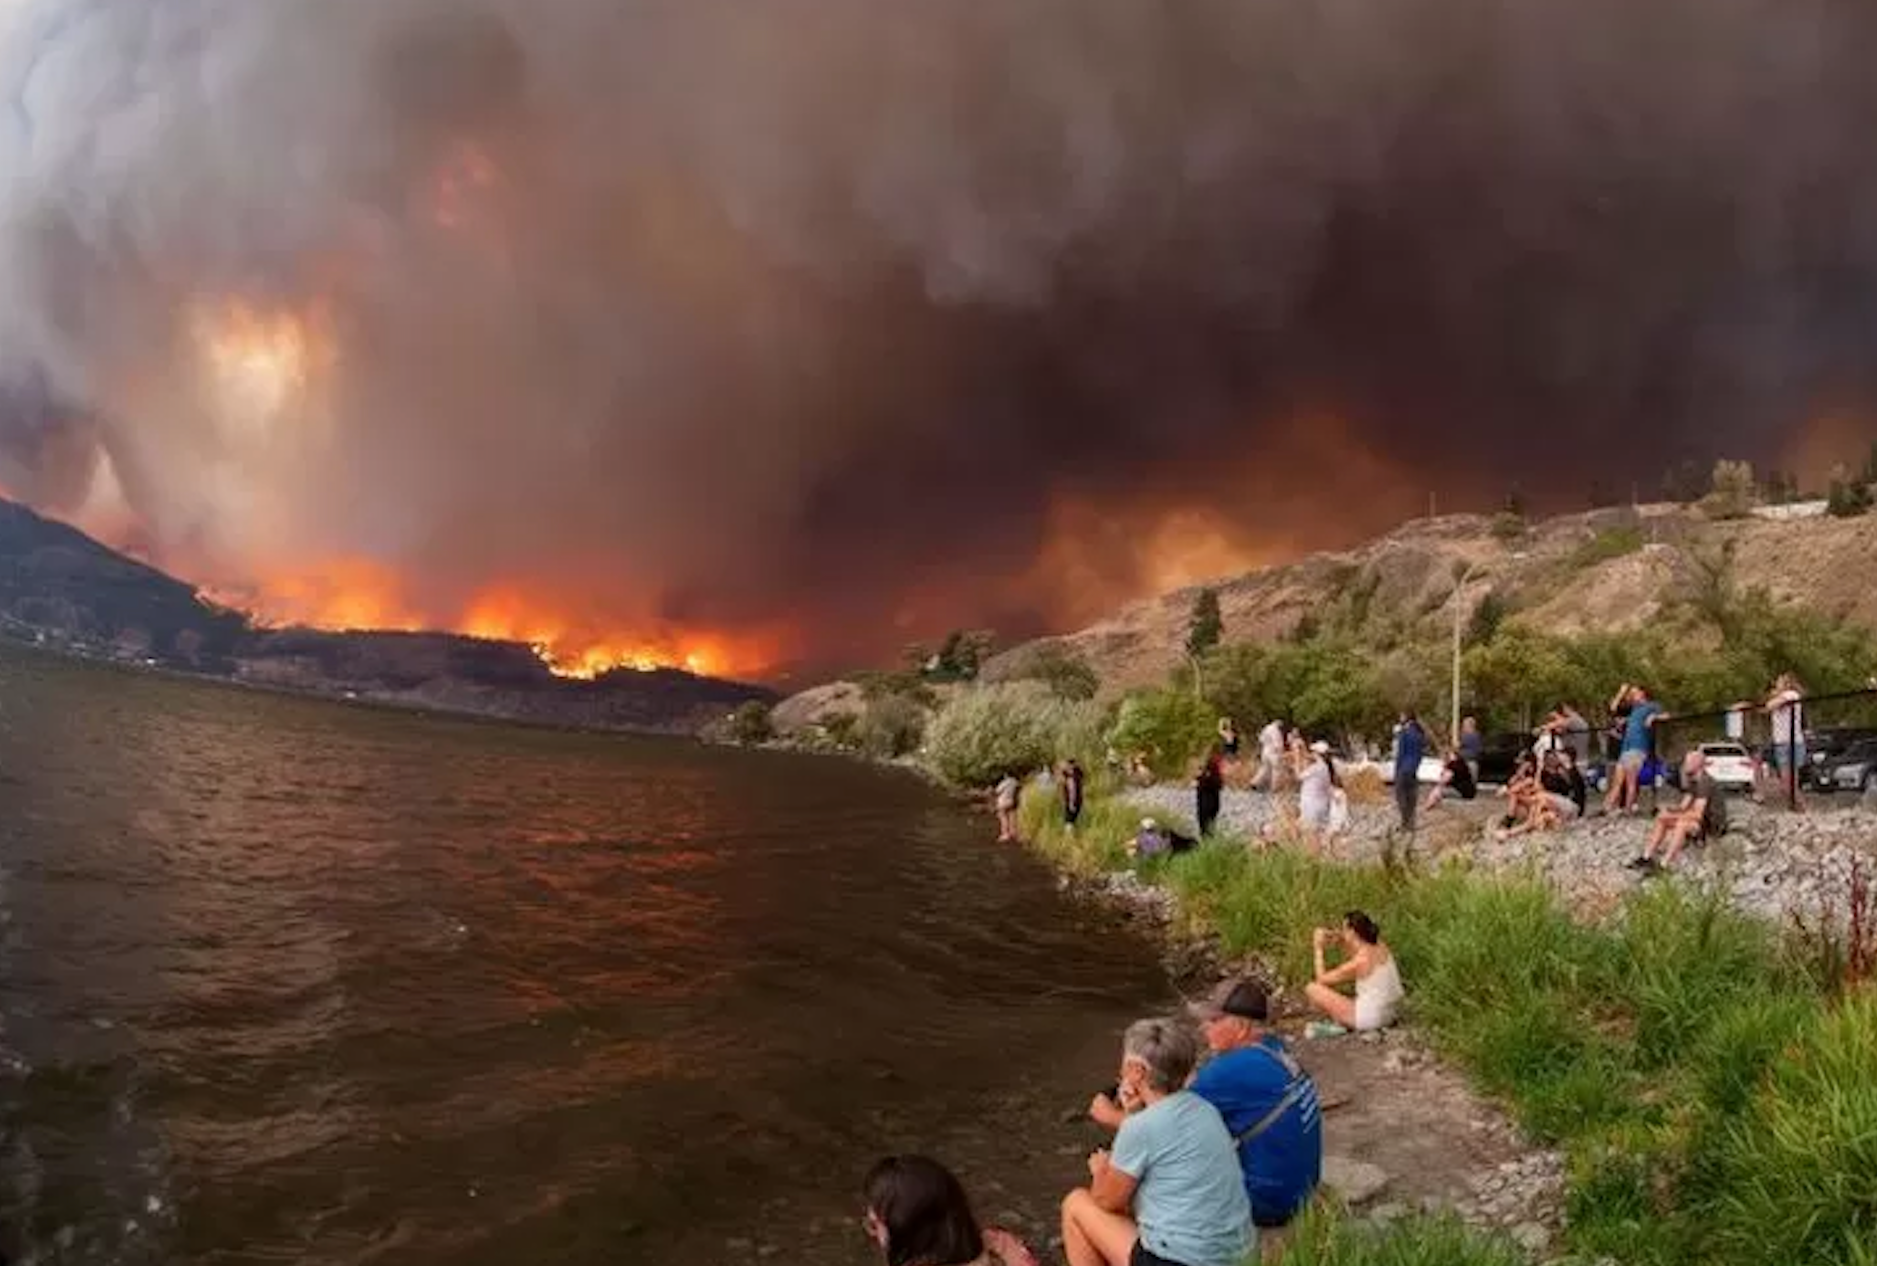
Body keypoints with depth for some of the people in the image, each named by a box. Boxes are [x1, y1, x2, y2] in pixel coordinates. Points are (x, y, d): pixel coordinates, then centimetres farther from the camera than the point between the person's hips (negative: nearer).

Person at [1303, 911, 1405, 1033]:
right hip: (1391, 1013, 8)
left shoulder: (1359, 962, -22)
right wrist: (1341, 942, 8)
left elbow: (1322, 979, -8)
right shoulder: (1380, 946, -2)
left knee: (1312, 989, -8)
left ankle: (1343, 1025, 4)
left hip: (1372, 1019, -8)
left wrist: (1318, 949, 0)